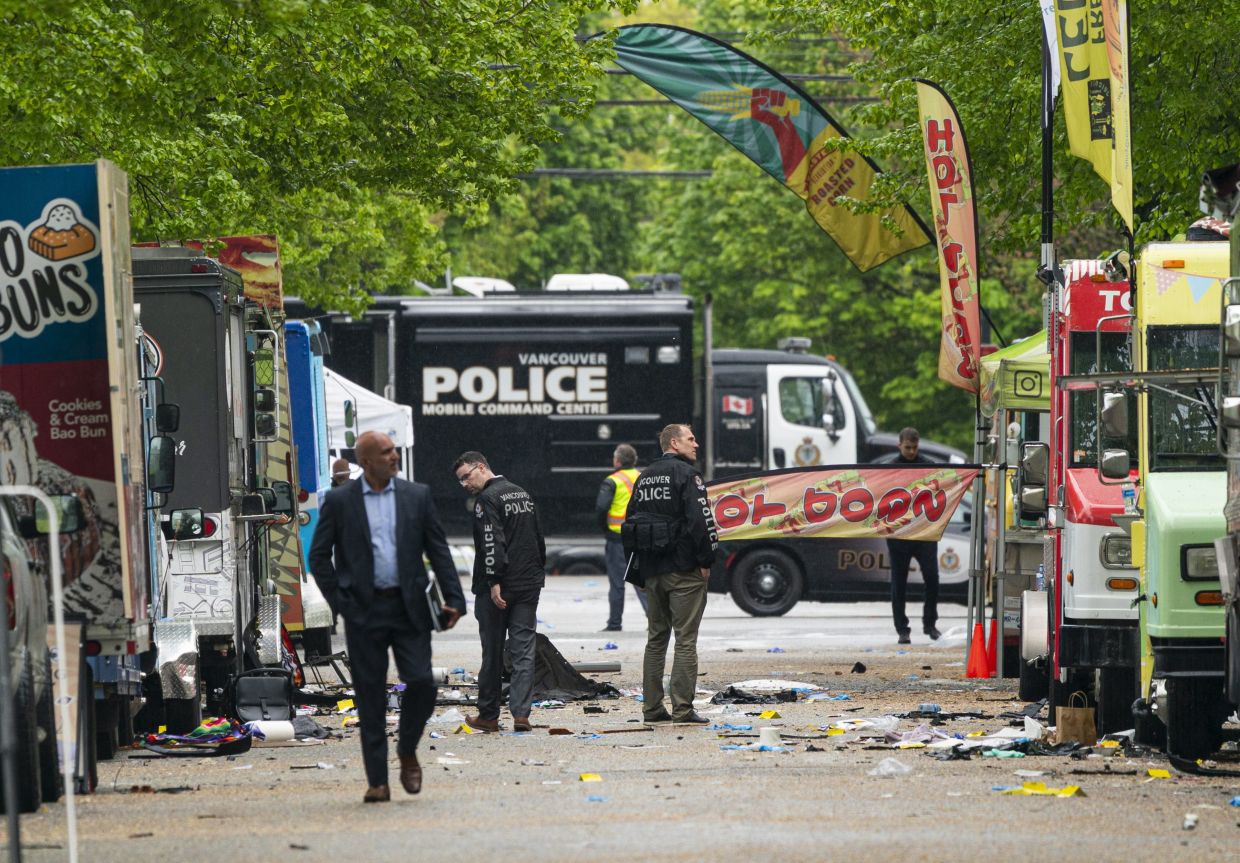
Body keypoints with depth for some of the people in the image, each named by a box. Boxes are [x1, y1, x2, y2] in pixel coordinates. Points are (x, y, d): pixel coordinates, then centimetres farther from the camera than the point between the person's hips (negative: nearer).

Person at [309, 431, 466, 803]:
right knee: (371, 698, 0)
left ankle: (407, 752, 16)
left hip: (409, 608, 1)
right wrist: (340, 602, -3)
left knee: (421, 682, -10)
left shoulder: (417, 496, 6)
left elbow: (439, 551, 7)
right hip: (364, 611, -1)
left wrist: (454, 600, -2)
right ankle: (378, 782, 4)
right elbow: (319, 556, 4)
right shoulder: (339, 501, 1)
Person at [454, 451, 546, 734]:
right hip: (528, 585, 7)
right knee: (523, 652, 3)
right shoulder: (522, 493, 15)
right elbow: (539, 538, 20)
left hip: (498, 589, -7)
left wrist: (494, 582, -23)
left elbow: (492, 543, -21)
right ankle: (521, 713, -6)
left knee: (492, 652, 3)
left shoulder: (487, 499, -12)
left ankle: (488, 716, 11)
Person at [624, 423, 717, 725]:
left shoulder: (644, 478, 15)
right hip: (684, 570, -7)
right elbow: (700, 518, -18)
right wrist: (706, 559, -10)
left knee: (656, 639, 13)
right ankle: (682, 709, -8)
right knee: (685, 640, -5)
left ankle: (652, 708, 13)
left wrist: (641, 568, 18)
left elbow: (631, 523, 16)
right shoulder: (686, 474, -9)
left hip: (653, 572, 7)